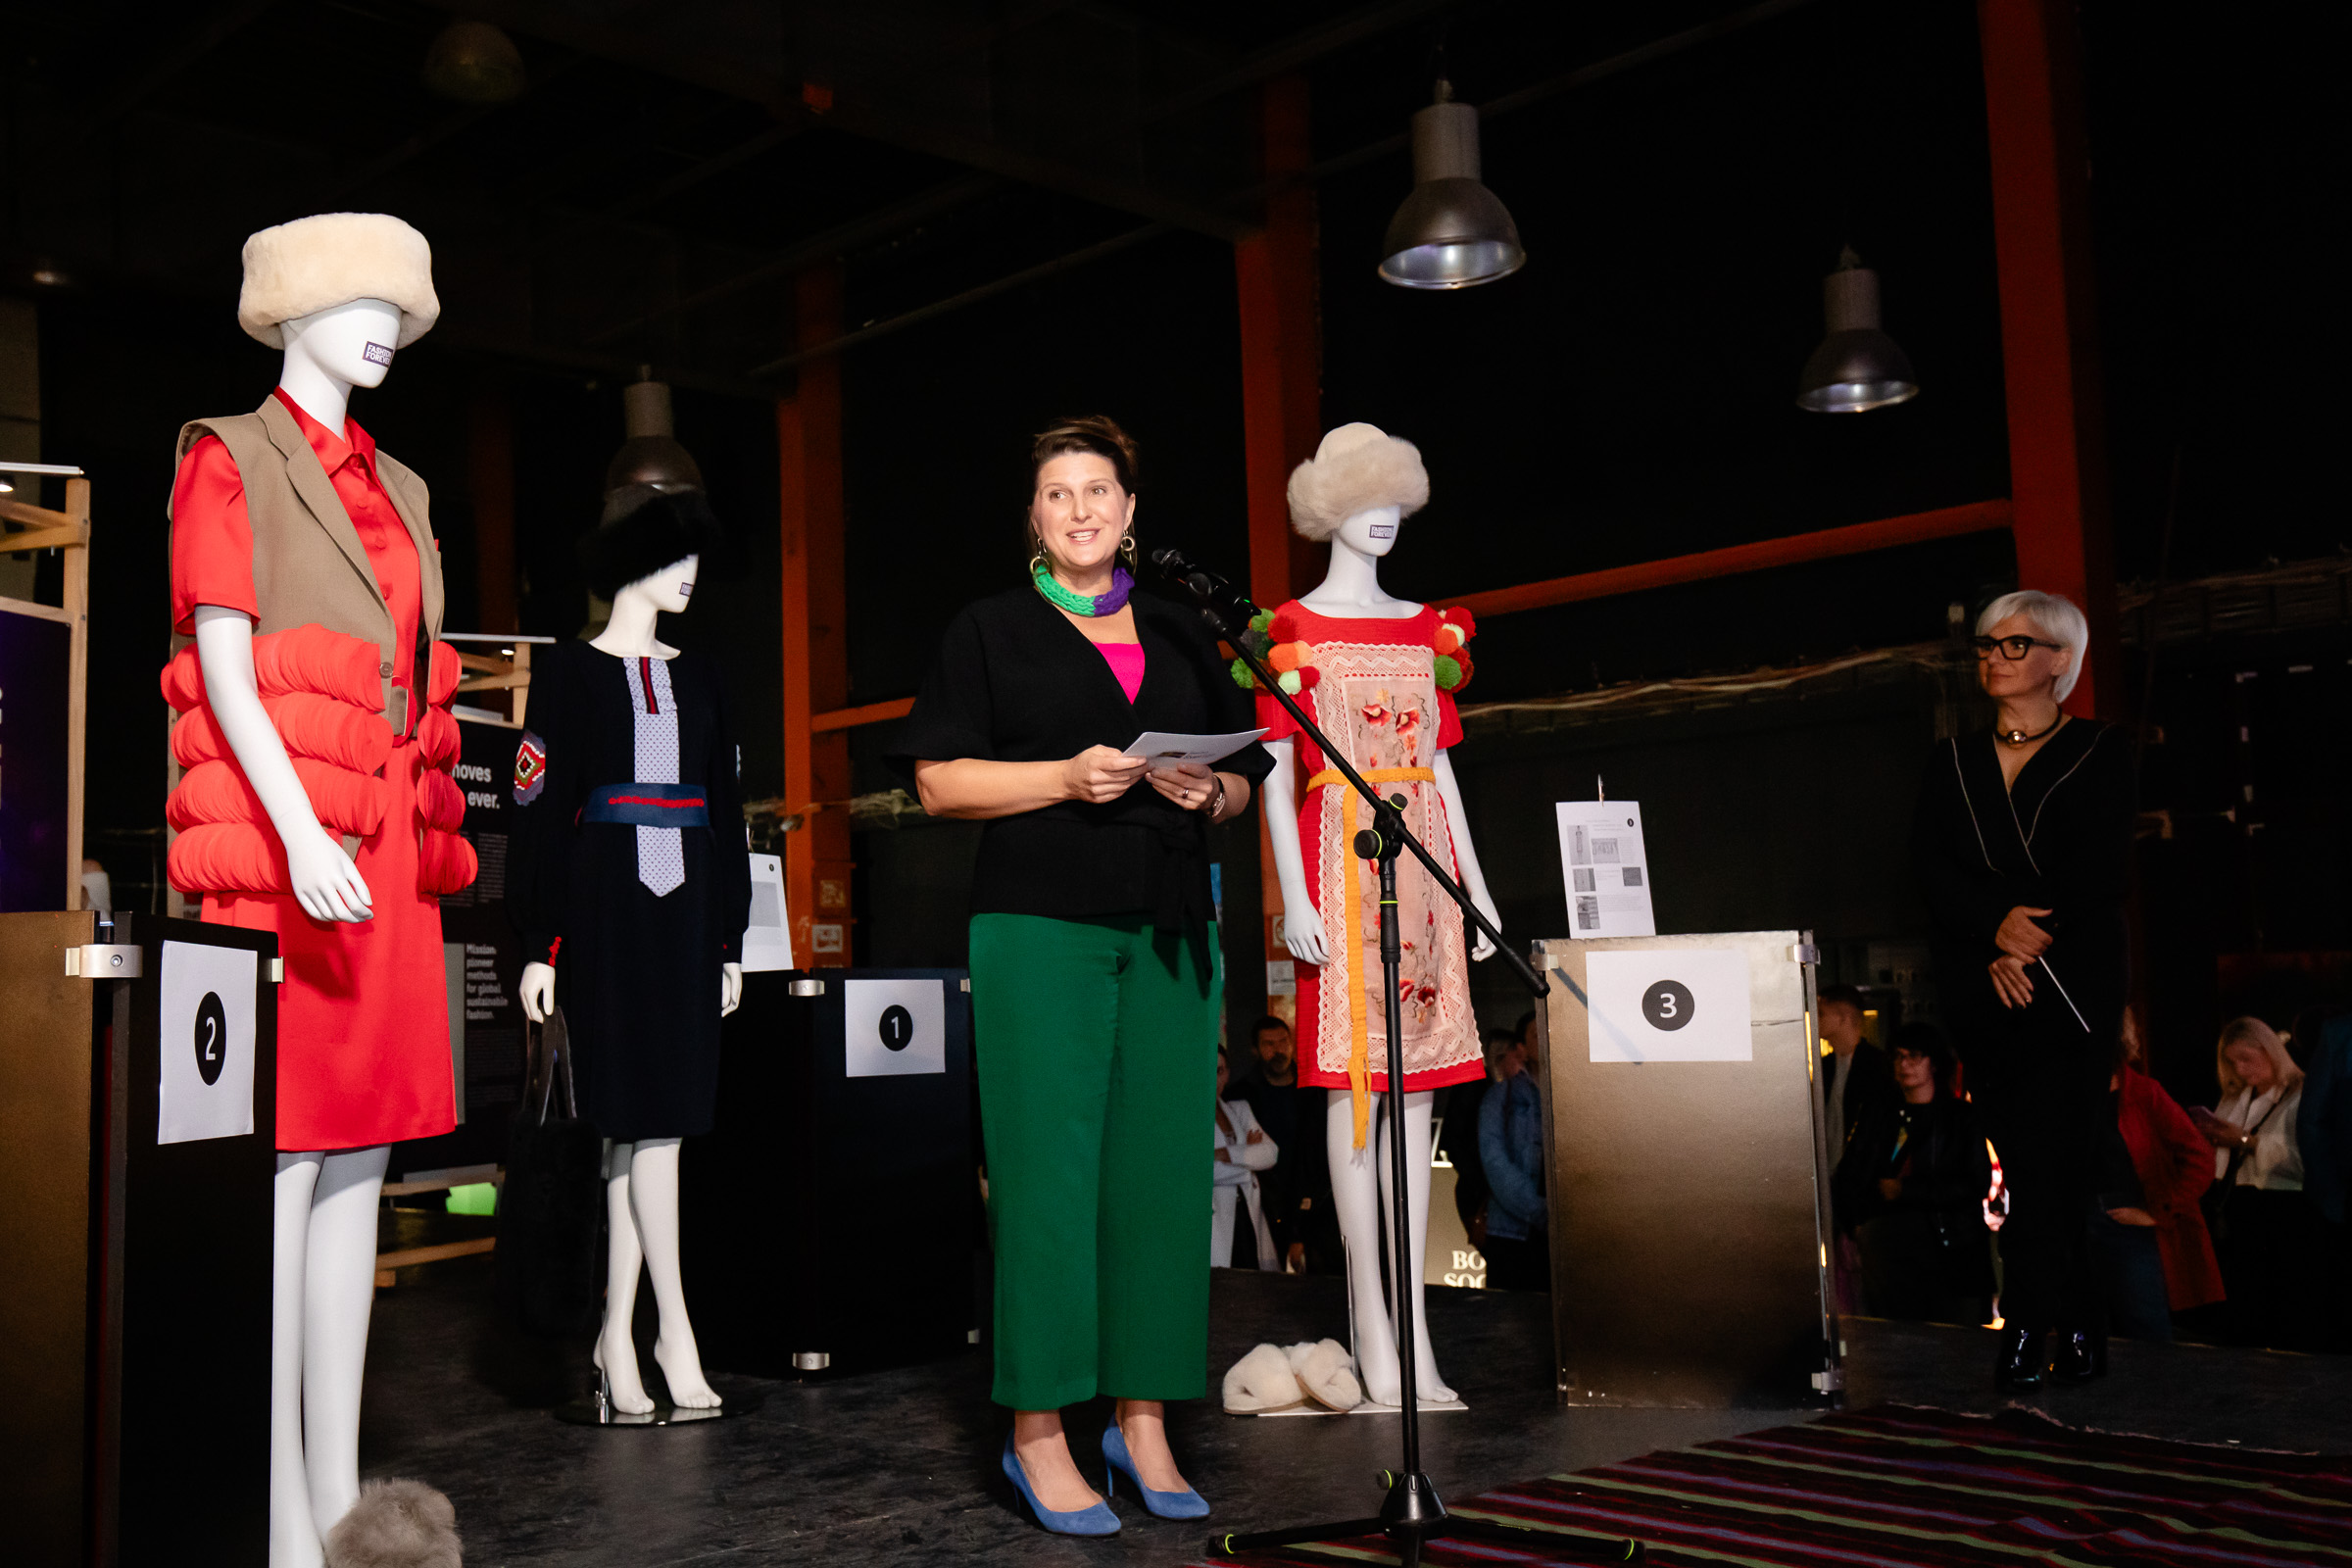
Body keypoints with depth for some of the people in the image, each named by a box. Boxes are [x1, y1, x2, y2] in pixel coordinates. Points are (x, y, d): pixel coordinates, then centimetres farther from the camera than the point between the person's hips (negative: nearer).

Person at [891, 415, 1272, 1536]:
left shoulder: (1182, 637, 19)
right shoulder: (990, 631, 8)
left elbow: (1242, 782, 20)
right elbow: (939, 782, 0)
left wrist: (1209, 790, -2)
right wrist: (1065, 778, -12)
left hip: (1168, 931, 4)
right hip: (1038, 925, -4)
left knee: (1162, 1168, 2)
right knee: (1049, 1169, -6)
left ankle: (1141, 1419, 13)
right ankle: (1037, 1432, 3)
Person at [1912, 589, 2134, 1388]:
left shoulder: (2101, 754, 6)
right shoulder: (1950, 763, 15)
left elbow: (2100, 874, -4)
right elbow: (1931, 872, 2)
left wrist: (2027, 943, -12)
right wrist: (1998, 927, -14)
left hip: (2073, 985, -3)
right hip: (1980, 989, 3)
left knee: (2052, 1155, -9)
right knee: (2029, 1163, 3)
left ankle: (2029, 1323, -3)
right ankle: (2077, 1321, 10)